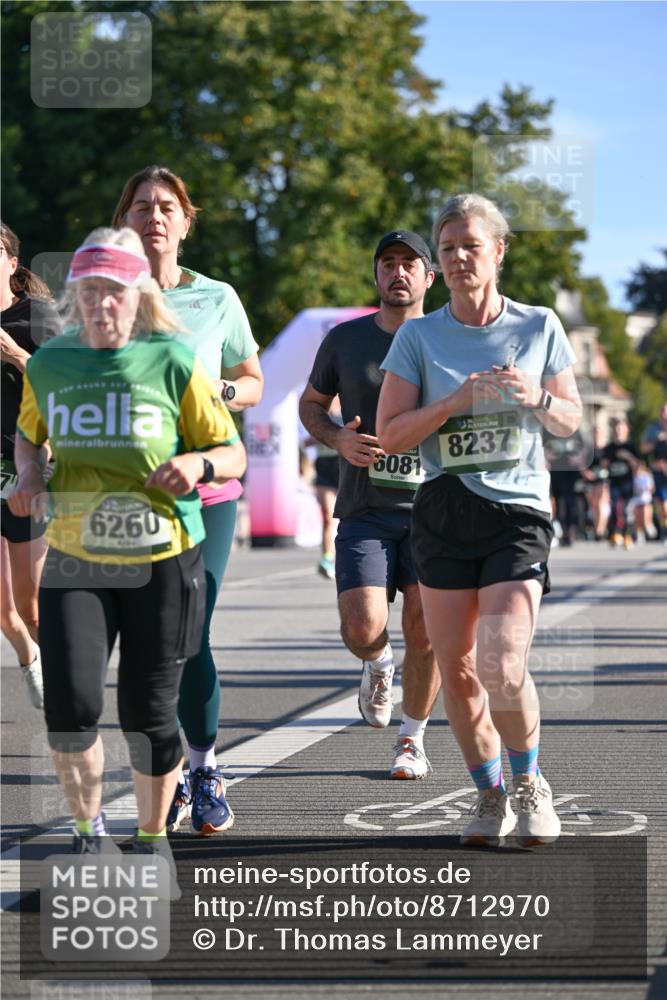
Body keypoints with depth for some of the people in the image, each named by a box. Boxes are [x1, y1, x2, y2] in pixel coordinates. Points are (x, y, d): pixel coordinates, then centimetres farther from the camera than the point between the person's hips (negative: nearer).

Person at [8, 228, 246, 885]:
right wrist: (30, 479, 3)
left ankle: (153, 841, 23)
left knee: (148, 713, 1)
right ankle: (89, 834, 12)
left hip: (162, 560, -2)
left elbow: (233, 455, 1)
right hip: (75, 562, 2)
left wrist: (197, 465, -20)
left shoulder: (173, 364, -5)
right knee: (70, 707, -11)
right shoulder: (49, 366, 4)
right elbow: (29, 434, 24)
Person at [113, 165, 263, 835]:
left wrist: (219, 390, -6)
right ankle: (170, 776, 17)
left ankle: (206, 768, 12)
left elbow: (252, 383, 15)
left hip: (205, 487, -1)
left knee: (189, 637, -8)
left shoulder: (217, 298, 6)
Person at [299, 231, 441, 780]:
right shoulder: (346, 340, 4)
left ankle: (413, 738, 14)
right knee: (363, 628, -15)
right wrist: (338, 439, -4)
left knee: (424, 631, -7)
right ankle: (378, 666, 23)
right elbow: (310, 404, 16)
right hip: (365, 508, 0)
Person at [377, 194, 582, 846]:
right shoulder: (419, 337, 3)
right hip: (444, 516, 2)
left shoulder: (539, 327, 4)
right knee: (457, 673, 5)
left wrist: (535, 398, -10)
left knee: (503, 671, -15)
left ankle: (529, 784, 11)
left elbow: (571, 421, 11)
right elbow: (390, 435, -1)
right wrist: (454, 401, -14)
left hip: (519, 515, -2)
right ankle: (489, 795, 25)